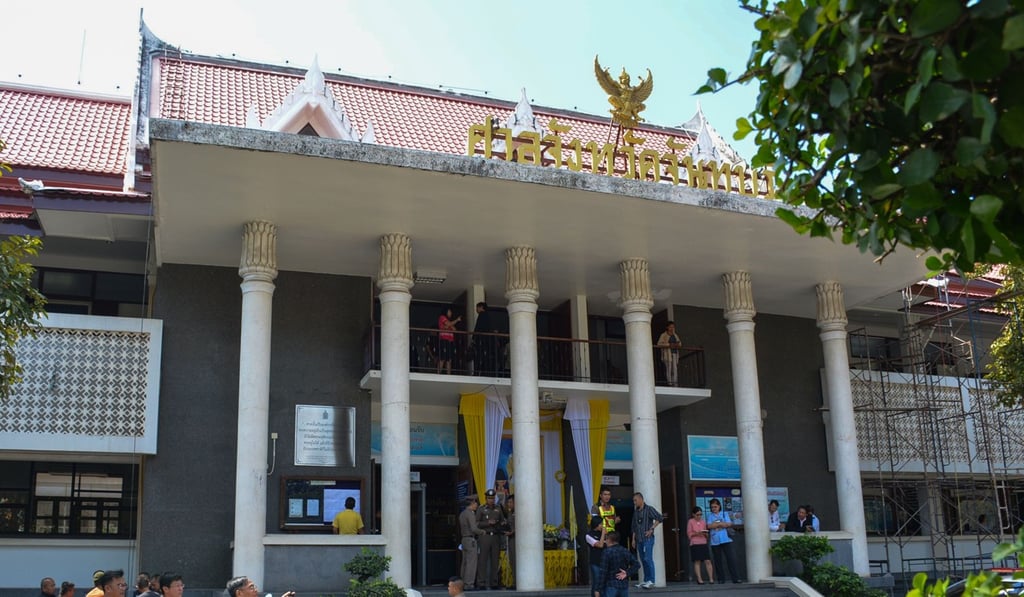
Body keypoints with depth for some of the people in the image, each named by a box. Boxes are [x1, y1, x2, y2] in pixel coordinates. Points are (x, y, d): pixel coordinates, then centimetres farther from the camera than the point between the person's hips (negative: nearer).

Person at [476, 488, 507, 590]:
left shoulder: (498, 508, 13)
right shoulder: (481, 509, 2)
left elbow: (503, 521, 16)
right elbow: (477, 523, -2)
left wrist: (502, 524, -6)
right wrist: (488, 523, -14)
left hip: (496, 536, 4)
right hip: (485, 536, -4)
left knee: (494, 560, 5)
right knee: (483, 560, -7)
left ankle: (493, 583, 9)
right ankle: (481, 583, -6)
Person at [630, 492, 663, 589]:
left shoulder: (649, 509, -4)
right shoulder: (636, 512, 15)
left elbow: (659, 518, -12)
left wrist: (651, 529, -13)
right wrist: (633, 539, 15)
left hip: (648, 538, -7)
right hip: (639, 540, 7)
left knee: (648, 559, -12)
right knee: (643, 560, 7)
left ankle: (651, 581, -10)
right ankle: (646, 580, 11)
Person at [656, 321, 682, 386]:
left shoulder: (675, 335, 21)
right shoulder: (663, 335, 3)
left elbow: (680, 343, 20)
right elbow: (659, 344, -8)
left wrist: (677, 345, -5)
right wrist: (669, 345, -17)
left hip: (675, 354, 5)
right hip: (667, 354, -5)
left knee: (675, 369, -3)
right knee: (668, 369, -11)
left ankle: (675, 384, -4)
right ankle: (669, 384, -13)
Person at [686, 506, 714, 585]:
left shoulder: (703, 522, 11)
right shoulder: (691, 522, 1)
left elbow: (706, 534, 17)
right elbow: (689, 533, -1)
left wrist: (705, 533, -6)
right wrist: (697, 533, -15)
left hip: (703, 543, 3)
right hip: (695, 544, -3)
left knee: (708, 561, -4)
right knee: (697, 561, -2)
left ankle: (711, 578, -1)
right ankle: (699, 579, 2)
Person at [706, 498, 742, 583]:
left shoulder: (725, 514, 12)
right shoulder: (710, 516, 12)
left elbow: (729, 524, -3)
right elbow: (709, 526, -5)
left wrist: (715, 524, -7)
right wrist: (721, 523, -7)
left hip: (726, 540, -1)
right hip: (715, 541, 1)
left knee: (731, 558, -6)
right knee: (718, 560, 3)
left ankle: (735, 578, -6)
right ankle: (721, 579, 10)